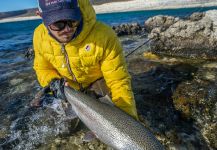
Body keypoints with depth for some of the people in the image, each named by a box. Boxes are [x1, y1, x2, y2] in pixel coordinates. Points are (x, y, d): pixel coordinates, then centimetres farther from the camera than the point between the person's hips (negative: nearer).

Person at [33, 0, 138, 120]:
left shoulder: (104, 36, -35)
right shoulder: (40, 36, -19)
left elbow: (118, 81, -33)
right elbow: (42, 68, -2)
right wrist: (53, 81, -24)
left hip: (98, 81, -2)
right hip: (68, 88, 4)